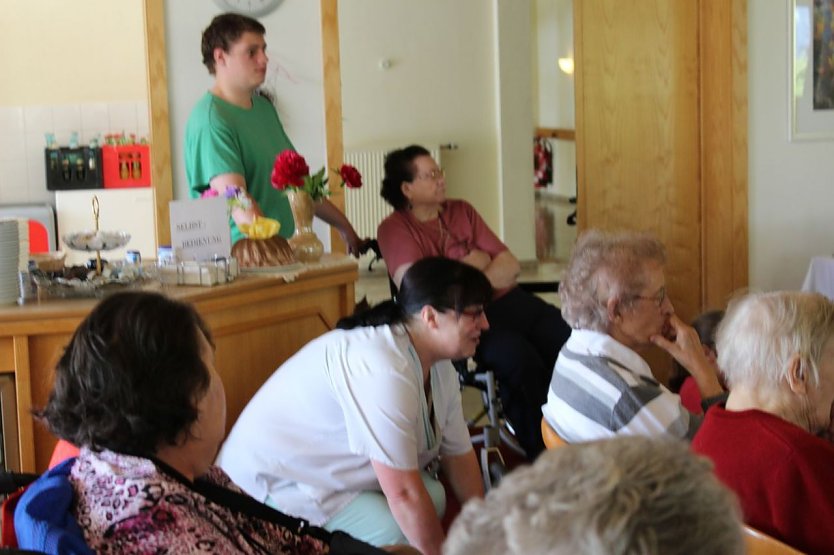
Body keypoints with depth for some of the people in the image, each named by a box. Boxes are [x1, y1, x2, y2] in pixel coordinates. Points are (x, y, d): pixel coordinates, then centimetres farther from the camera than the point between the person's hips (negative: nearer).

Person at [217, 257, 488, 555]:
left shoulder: (440, 368, 0)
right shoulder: (382, 369, -31)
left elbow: (460, 457, 7)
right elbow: (403, 493, -30)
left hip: (329, 474, 10)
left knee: (432, 497, -9)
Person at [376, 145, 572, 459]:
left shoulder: (461, 211, 18)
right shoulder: (395, 229, 3)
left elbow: (510, 266, 11)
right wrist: (473, 264, -2)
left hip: (506, 301, 6)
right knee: (517, 357, -33)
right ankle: (540, 457, -18)